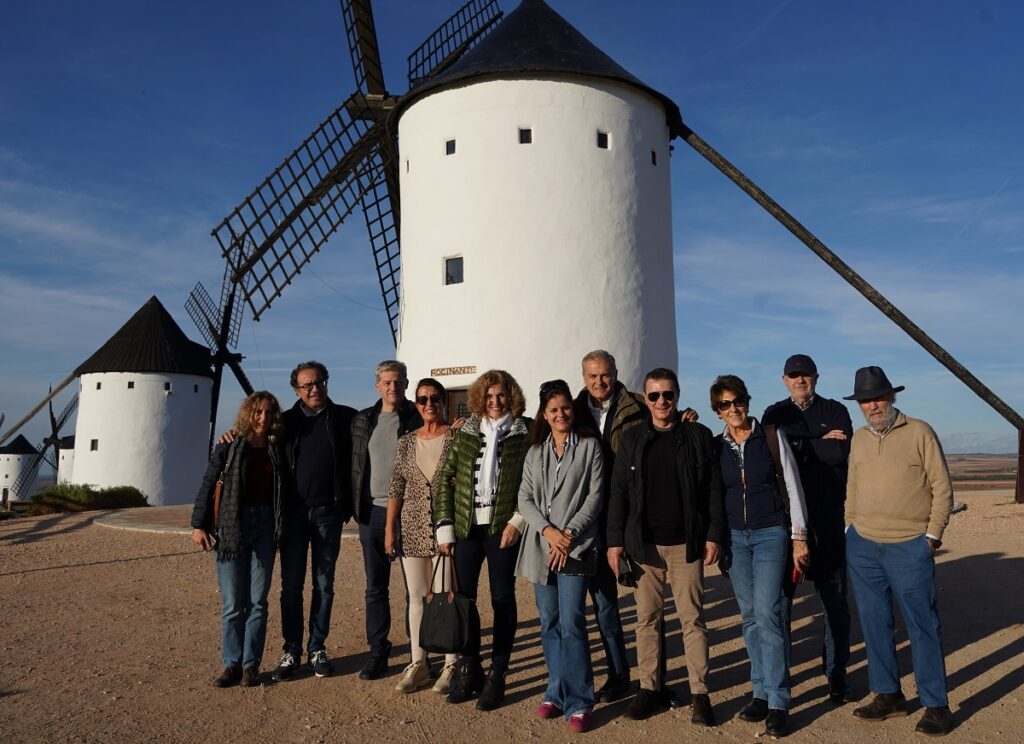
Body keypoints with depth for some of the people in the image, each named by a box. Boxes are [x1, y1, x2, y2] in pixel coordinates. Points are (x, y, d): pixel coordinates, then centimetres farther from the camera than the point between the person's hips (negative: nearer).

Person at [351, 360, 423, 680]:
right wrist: (355, 506, 10)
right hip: (372, 511, 4)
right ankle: (378, 652, 19)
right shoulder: (362, 420, 9)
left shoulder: (418, 419, -3)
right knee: (375, 587, 9)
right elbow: (354, 465, 15)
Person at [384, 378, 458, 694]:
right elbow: (396, 488, 9)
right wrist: (389, 529, 5)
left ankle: (451, 665, 14)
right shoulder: (406, 442, 8)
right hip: (413, 529, 4)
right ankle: (418, 664, 22)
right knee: (417, 597, 10)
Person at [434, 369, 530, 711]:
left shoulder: (524, 434, -1)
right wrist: (444, 528, 1)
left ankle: (497, 676, 18)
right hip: (466, 526, 3)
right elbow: (445, 480, 7)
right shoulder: (465, 432, 6)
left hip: (503, 527, -3)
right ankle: (469, 669, 24)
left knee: (502, 599, 6)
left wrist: (517, 522, -12)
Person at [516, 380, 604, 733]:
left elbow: (594, 496, -4)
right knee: (549, 623, 10)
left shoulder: (589, 446, 1)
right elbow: (525, 498, 6)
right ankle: (557, 692, 23)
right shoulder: (535, 452, 13)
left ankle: (578, 703, 2)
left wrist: (570, 534, -13)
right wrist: (548, 530, -10)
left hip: (575, 546, -4)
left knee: (572, 624, -8)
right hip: (540, 545, 4)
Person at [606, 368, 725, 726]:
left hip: (686, 544, -1)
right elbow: (619, 493, 4)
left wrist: (713, 535, -5)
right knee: (647, 619, 8)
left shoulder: (698, 436, 2)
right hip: (643, 545, 2)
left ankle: (699, 692, 13)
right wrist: (615, 541, -1)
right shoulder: (632, 439, 5)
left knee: (693, 618, 4)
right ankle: (649, 687, 19)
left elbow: (713, 489, 1)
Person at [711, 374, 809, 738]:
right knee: (750, 617, 8)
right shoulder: (715, 446, 4)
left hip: (771, 533, -3)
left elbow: (792, 486, -1)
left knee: (768, 613, -10)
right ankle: (761, 693, 19)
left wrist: (799, 536, -3)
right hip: (735, 537, 3)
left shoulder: (771, 436, -2)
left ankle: (778, 703, -1)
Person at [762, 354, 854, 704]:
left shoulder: (836, 411, 7)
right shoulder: (774, 414, 10)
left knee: (834, 600, 4)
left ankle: (836, 673, 17)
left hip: (828, 517, -1)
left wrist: (799, 444, -9)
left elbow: (841, 452, -11)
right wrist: (821, 442, -10)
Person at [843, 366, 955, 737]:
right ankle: (888, 694, 24)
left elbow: (942, 487, -3)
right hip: (862, 546, 4)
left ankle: (936, 705, 14)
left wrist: (932, 534, -5)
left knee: (922, 626, 2)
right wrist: (850, 531, 11)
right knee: (875, 623, 10)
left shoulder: (919, 432, -3)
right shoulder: (859, 439, 9)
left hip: (910, 547, -4)